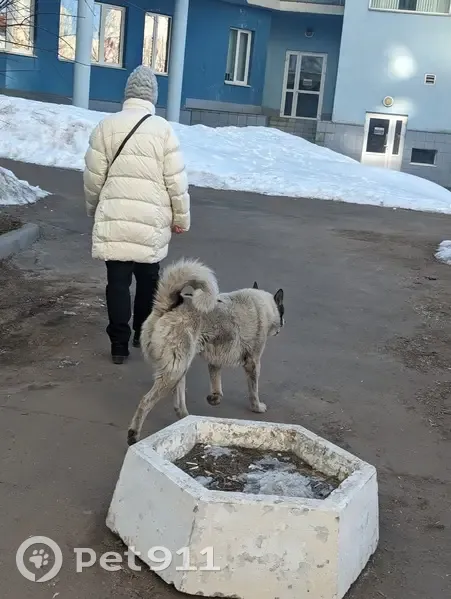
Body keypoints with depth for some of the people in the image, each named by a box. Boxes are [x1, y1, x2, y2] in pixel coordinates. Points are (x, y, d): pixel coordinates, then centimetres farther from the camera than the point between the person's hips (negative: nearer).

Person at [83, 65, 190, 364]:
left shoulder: (107, 126, -1)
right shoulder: (163, 129, -5)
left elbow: (93, 176, 3)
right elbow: (176, 180, -5)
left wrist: (93, 207, 21)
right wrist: (182, 217, 6)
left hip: (114, 218, 0)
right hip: (152, 220, 0)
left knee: (118, 281, 5)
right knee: (148, 278, 18)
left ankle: (120, 344, 4)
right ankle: (143, 333, 31)